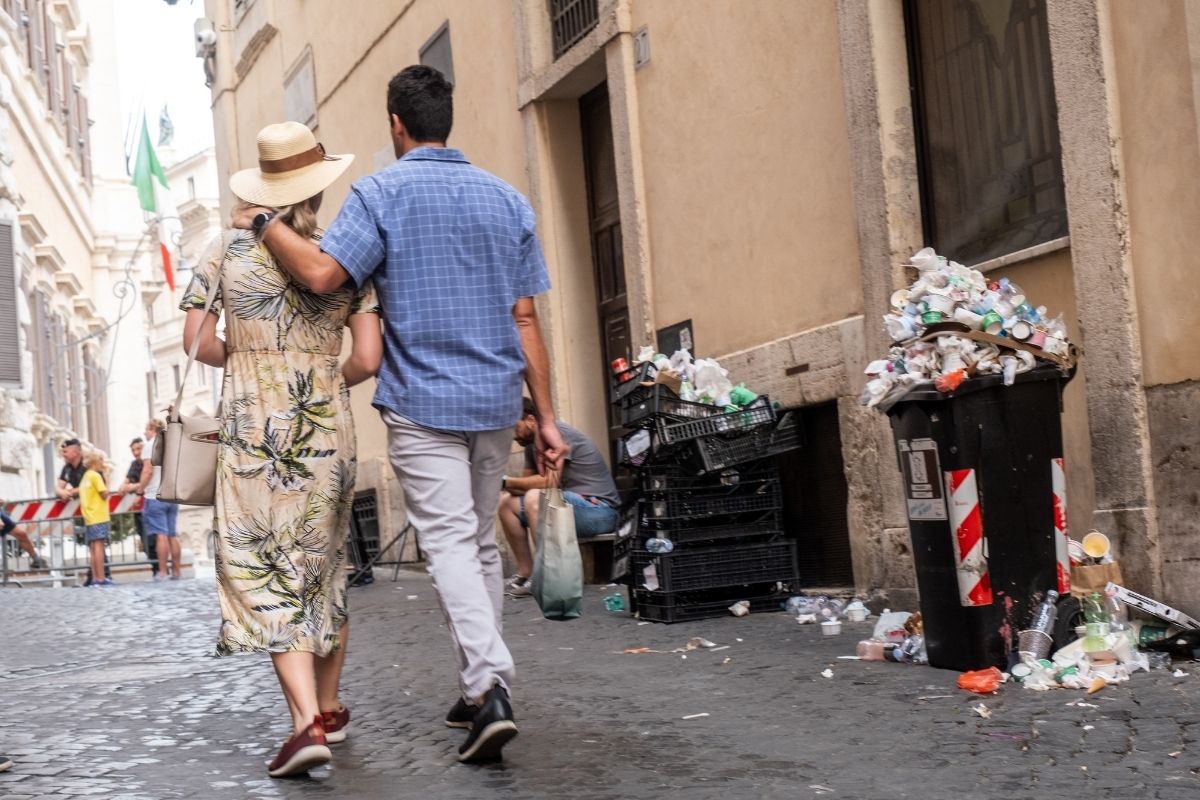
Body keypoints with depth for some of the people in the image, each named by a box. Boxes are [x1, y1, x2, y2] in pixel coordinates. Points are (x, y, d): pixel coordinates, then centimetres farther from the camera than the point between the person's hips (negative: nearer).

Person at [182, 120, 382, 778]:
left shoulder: (229, 254, 1)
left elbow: (197, 340, -3)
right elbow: (369, 360, -6)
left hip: (251, 428, -1)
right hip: (328, 429, 2)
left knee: (268, 572, -2)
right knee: (324, 563, 16)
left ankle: (308, 722, -15)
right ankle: (330, 707, 27)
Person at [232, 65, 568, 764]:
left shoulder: (384, 192, -5)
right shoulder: (507, 199, 8)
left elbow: (323, 273, -18)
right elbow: (525, 320, 6)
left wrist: (264, 222, 0)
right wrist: (548, 418, 7)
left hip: (422, 400, -4)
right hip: (495, 400, 5)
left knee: (451, 542, -6)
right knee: (483, 543, 14)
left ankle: (491, 686, -20)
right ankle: (481, 690, 20)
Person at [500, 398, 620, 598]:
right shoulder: (533, 443, 12)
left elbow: (548, 481, -25)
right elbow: (529, 482, 12)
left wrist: (505, 481, -16)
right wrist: (508, 485, -9)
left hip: (601, 511, -10)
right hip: (571, 506, 10)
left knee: (535, 498, -32)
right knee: (507, 503, 6)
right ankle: (525, 574, 5)